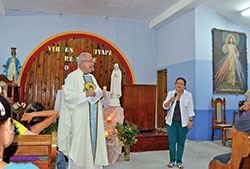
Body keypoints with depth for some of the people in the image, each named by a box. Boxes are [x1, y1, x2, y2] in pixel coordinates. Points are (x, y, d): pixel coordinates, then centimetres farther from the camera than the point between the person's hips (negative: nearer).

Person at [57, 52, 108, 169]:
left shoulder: (91, 77, 16)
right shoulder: (73, 77, -7)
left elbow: (97, 91, 20)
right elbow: (68, 95, -18)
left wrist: (101, 93, -2)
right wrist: (86, 94, -24)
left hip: (94, 119, 7)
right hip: (80, 119, -7)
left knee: (94, 139, 10)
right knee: (79, 142, -2)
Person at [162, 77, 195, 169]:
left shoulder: (188, 95, -3)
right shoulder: (171, 93, 0)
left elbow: (190, 109, -1)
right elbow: (165, 106, -5)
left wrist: (190, 121, -7)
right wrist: (170, 100, -24)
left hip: (183, 123, -1)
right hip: (171, 122, 1)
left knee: (181, 142, 6)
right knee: (172, 142, 3)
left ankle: (179, 161, 19)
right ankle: (172, 160, 19)